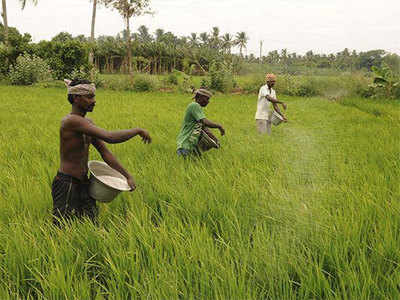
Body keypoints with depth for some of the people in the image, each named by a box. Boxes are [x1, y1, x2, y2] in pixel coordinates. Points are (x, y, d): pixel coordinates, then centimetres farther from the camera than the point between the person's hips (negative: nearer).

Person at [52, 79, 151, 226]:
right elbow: (110, 137, -28)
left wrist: (127, 176, 6)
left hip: (83, 183, 9)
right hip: (66, 185, -9)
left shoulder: (88, 122, 9)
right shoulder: (71, 121, -20)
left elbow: (105, 152, 11)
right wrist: (138, 130, -16)